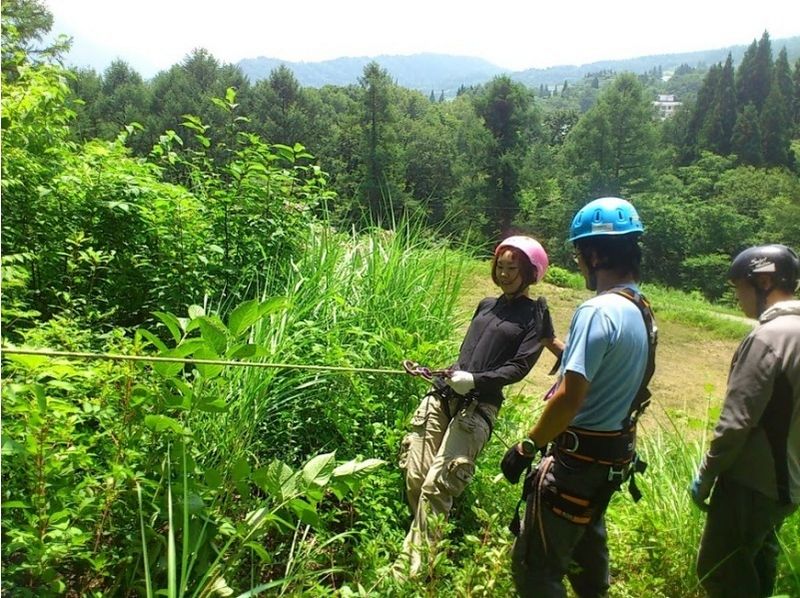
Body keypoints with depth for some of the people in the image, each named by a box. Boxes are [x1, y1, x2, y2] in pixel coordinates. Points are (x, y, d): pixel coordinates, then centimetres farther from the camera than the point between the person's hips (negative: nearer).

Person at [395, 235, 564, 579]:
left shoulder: (536, 315, 3)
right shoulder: (486, 305, 18)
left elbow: (519, 366, -7)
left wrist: (475, 380, -19)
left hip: (478, 406, -5)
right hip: (441, 394, 6)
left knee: (436, 485, -14)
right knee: (414, 476, 0)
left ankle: (409, 570, -6)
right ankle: (429, 544, 22)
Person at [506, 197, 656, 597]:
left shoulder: (597, 312, -24)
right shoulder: (642, 313, 5)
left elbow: (569, 399, -26)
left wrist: (526, 447, -15)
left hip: (579, 457, -9)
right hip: (616, 454, 9)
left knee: (534, 564, 2)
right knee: (586, 546, 27)